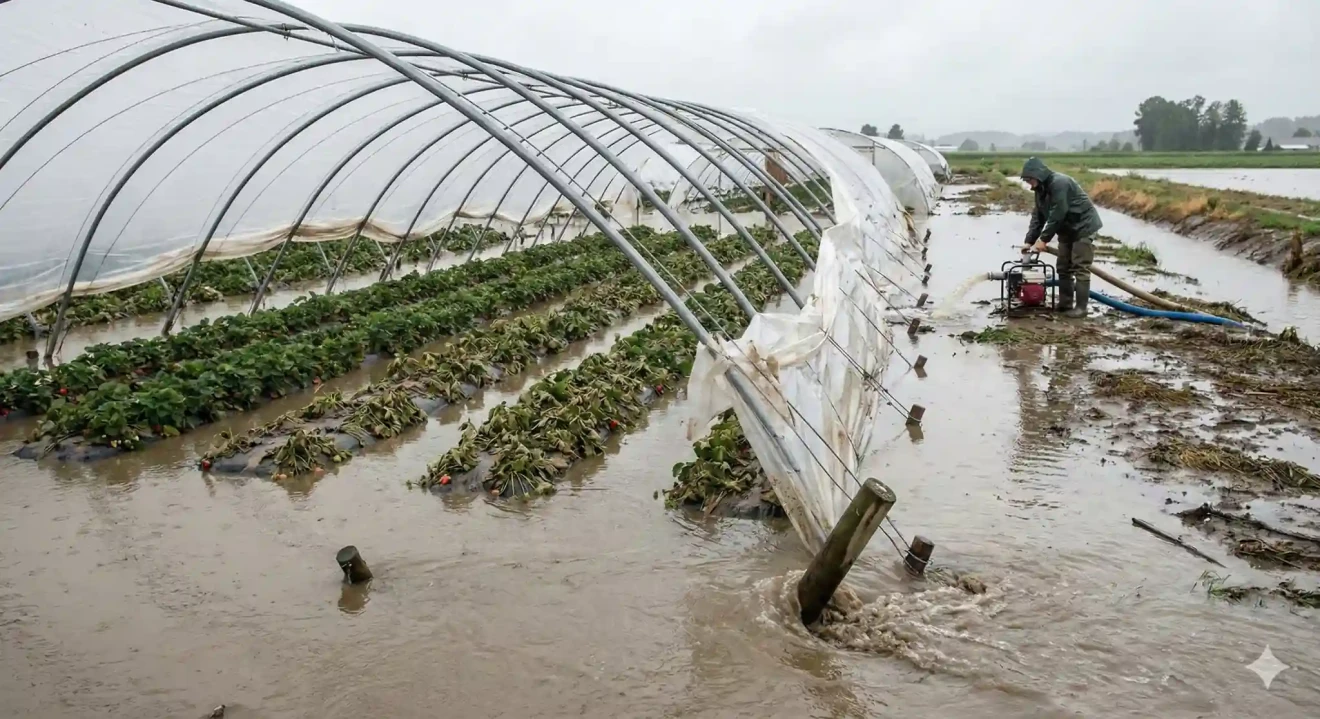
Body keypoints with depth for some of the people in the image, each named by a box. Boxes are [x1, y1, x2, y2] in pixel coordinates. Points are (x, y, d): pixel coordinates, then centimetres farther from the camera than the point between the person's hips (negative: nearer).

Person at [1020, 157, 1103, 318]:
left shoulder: (1059, 183, -25)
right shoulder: (1041, 189, 5)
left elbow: (1057, 215, -27)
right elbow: (1038, 216, 6)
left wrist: (1044, 239, -23)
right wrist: (1030, 241, -2)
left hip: (1084, 227, -10)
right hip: (1067, 229, 10)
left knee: (1080, 268, -10)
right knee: (1063, 267, 11)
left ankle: (1081, 307, -8)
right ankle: (1065, 304, 17)